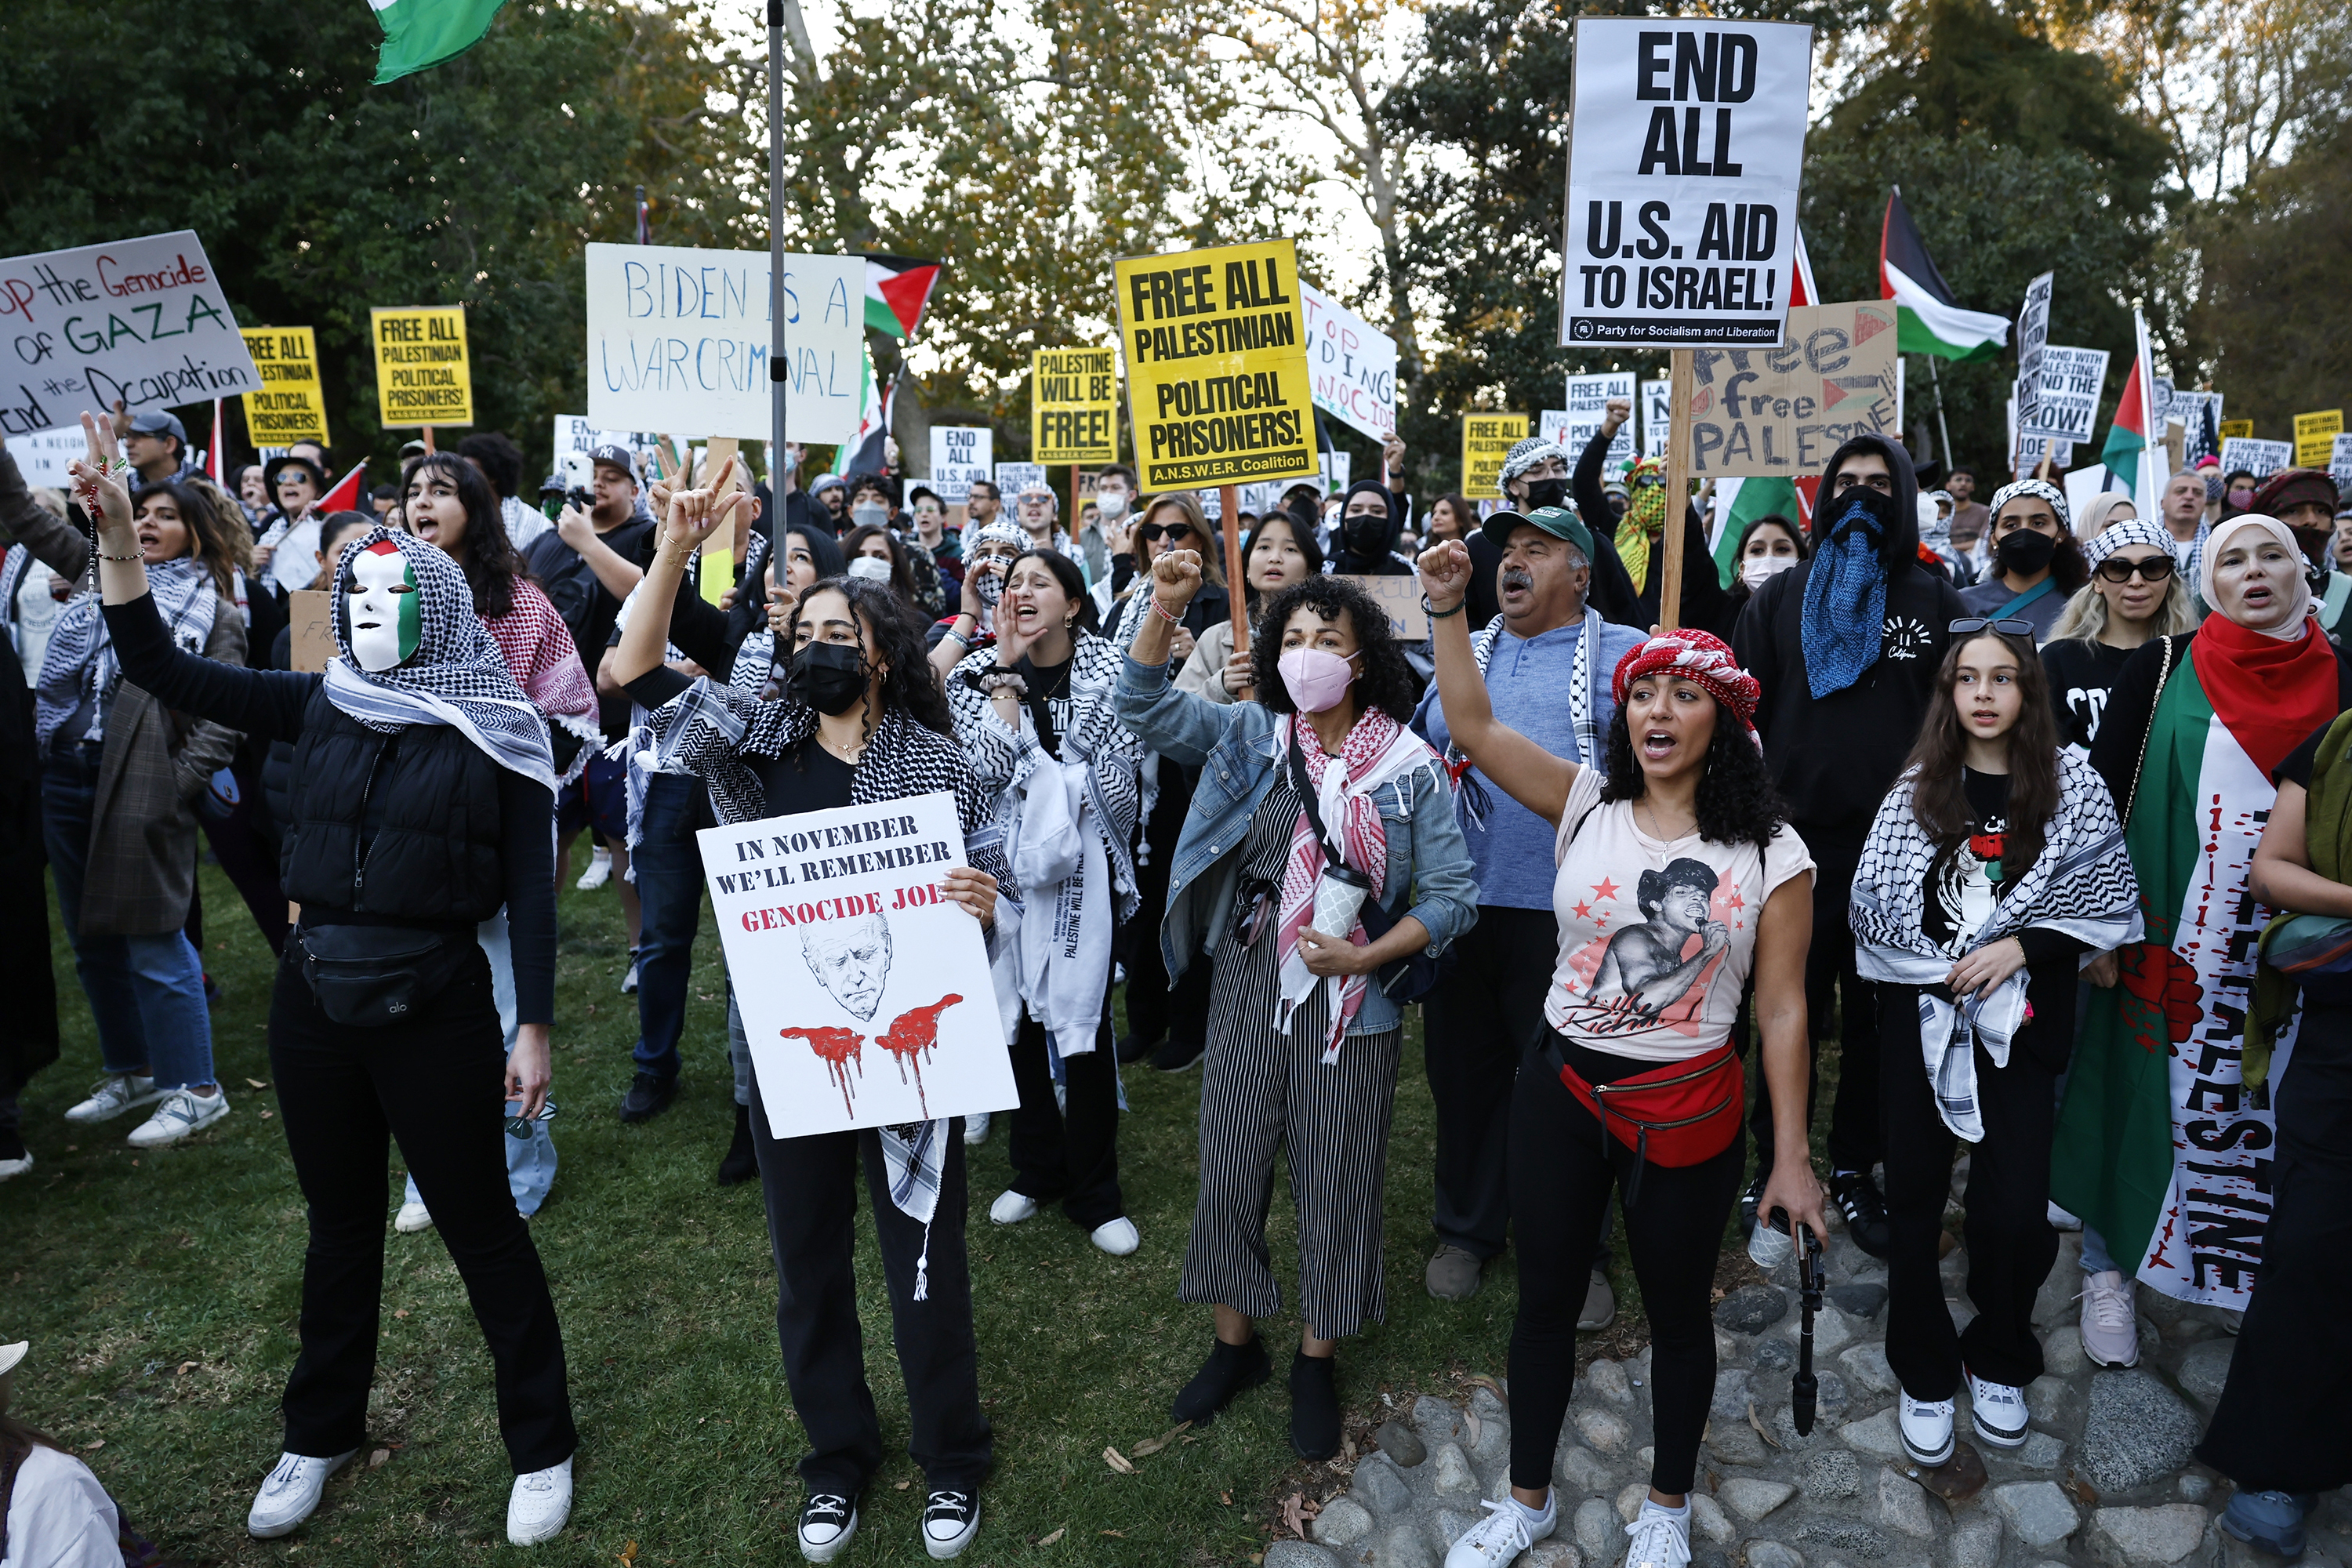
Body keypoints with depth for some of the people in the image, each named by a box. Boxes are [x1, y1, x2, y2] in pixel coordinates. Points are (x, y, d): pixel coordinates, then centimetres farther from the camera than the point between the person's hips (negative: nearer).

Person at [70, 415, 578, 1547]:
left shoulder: (495, 732, -6)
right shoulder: (318, 708, 5)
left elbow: (530, 892, -6)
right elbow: (160, 669, -1)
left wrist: (534, 1027, -8)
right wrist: (117, 530, -11)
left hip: (437, 1004, -4)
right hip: (313, 997, 4)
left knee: (480, 1226, 5)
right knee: (340, 1223, 20)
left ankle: (541, 1446, 22)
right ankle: (320, 1434, 40)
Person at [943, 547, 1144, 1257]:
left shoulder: (1107, 672, -2)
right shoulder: (981, 673, 3)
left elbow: (1121, 779, -6)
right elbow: (989, 765, -13)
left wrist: (1031, 775, -10)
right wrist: (1007, 667, -13)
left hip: (1084, 870, -2)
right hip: (1008, 866, 2)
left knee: (1083, 1022, -2)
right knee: (1020, 1014, 9)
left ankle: (1094, 1192, 12)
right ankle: (1035, 1170, 28)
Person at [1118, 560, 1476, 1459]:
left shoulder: (1410, 765, -6)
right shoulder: (1249, 736, 1)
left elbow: (1450, 896, -6)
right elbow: (1144, 706, -10)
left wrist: (1364, 955, -19)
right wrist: (1165, 609, -25)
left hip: (1352, 1003, -2)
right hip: (1249, 988, 2)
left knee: (1336, 1181, 9)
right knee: (1229, 1169, 11)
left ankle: (1316, 1361, 32)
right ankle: (1236, 1342, 34)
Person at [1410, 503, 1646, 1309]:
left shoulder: (1626, 655, 1)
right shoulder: (1466, 650, 16)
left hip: (1565, 911, -4)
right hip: (1461, 903, 4)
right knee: (1462, 1070, 14)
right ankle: (1465, 1227, 32)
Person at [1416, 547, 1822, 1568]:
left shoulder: (1771, 853, -8)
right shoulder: (1586, 804, -3)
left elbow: (1781, 1011, -6)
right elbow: (1473, 729, -9)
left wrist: (1791, 1157, -5)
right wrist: (1448, 608, -18)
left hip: (1686, 1110, -2)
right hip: (1558, 1088, 2)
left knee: (1677, 1313, 17)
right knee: (1544, 1300, 16)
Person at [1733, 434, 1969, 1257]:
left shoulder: (1935, 603, 7)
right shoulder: (1780, 598, 8)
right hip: (1796, 846, 0)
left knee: (1876, 1020, 10)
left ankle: (1854, 1170, 25)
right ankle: (1774, 1164, 22)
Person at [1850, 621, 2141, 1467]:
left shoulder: (2074, 786, 0)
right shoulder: (1917, 788, 2)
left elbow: (2110, 903, 0)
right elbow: (1873, 898, 0)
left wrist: (2018, 947, -12)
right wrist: (1940, 965, -10)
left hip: (2021, 1017, -1)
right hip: (1920, 1011, 1)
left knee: (2013, 1207, -1)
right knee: (1915, 1197, 7)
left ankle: (2000, 1364, 27)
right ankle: (1926, 1375, 24)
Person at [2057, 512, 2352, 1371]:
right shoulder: (2163, 667, -3)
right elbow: (2103, 788, -4)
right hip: (2170, 935, -2)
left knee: (2269, 1108, 10)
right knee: (2145, 1090, 4)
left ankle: (2252, 1270, 29)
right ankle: (2110, 1267, 19)